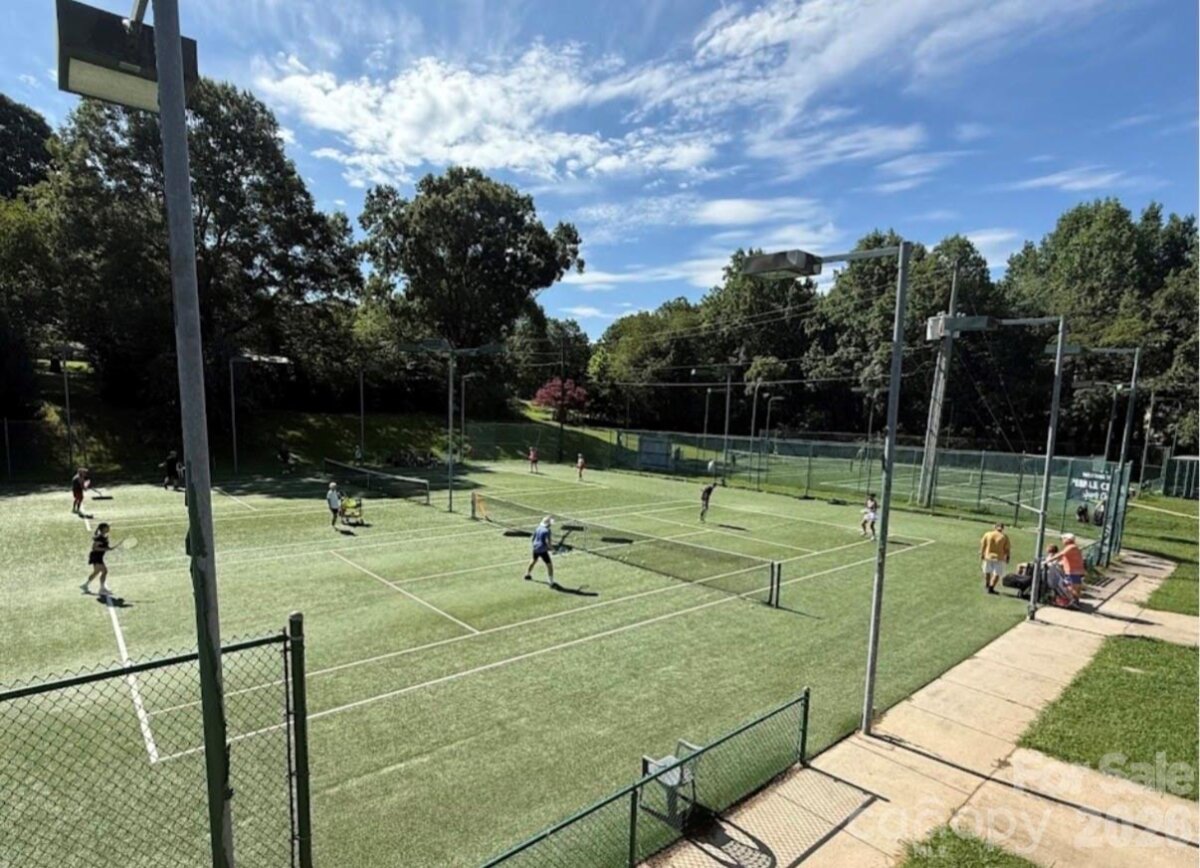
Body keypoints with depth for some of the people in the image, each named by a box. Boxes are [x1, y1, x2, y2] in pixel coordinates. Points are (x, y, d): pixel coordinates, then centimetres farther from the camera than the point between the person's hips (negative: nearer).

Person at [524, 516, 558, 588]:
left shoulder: (537, 528, 4)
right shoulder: (547, 530, -19)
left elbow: (532, 539, 11)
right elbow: (547, 541, -26)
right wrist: (550, 547, -9)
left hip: (535, 548, 8)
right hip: (543, 550, -8)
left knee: (534, 560, 33)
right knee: (549, 565, -1)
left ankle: (527, 575, 52)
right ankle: (552, 582, -5)